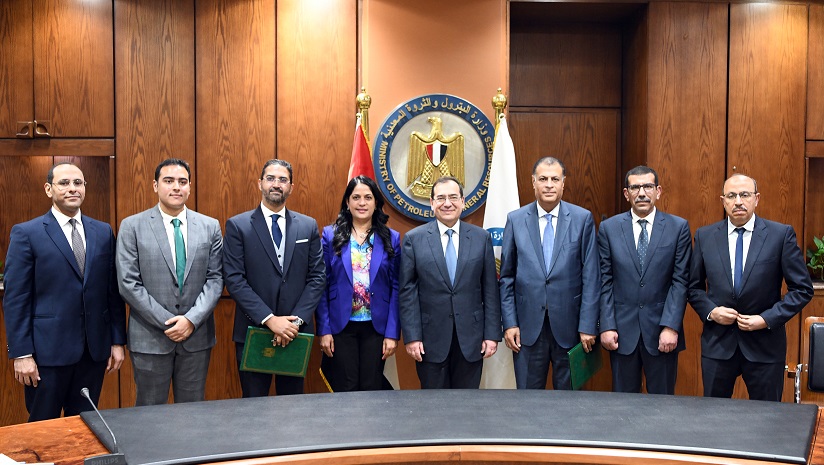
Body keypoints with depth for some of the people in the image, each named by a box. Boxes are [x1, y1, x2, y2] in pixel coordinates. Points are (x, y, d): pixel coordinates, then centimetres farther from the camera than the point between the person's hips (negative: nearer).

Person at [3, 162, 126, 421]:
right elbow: (15, 299, -6)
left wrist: (117, 341, 6)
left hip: (94, 349, 3)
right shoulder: (26, 233, -3)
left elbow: (113, 291, 8)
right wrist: (21, 354, -10)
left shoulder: (103, 232, 8)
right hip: (48, 351, -3)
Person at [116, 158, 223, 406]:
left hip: (197, 335, 2)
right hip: (150, 338, -2)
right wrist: (166, 322, -12)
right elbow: (128, 283, -7)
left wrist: (192, 319, -11)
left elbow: (215, 279, 1)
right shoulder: (132, 226, -2)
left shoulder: (210, 226, 5)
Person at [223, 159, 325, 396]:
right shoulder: (238, 226, -1)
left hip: (295, 332, 2)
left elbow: (317, 277, 2)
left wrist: (296, 320, -10)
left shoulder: (308, 226, 7)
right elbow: (234, 279, -9)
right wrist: (269, 319, -17)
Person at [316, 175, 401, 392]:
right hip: (341, 326, -1)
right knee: (344, 390, 5)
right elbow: (322, 286, 0)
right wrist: (324, 330, -5)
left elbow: (396, 288, 1)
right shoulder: (331, 235, 1)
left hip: (376, 327, 1)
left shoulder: (391, 238, 3)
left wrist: (392, 333, -5)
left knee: (372, 389, 7)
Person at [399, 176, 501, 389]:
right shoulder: (413, 239, 0)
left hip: (471, 339, 1)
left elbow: (490, 290, 4)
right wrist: (412, 337, -7)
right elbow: (407, 292, -2)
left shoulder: (481, 238, 4)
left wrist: (492, 334, -1)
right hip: (431, 340, -1)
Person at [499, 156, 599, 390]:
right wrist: (509, 323, -2)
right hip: (528, 326, 1)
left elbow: (591, 277, -1)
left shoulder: (582, 218, 0)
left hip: (569, 325, 0)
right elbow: (506, 277, 4)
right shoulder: (515, 220, 3)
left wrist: (588, 326, -6)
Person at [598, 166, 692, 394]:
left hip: (662, 331, 0)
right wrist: (607, 326, -5)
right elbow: (605, 282, 1)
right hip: (622, 329, 1)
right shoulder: (609, 228, 2)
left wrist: (671, 327, -11)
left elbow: (680, 280, -4)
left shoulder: (678, 227, 0)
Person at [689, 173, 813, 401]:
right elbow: (693, 287, 9)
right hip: (717, 342, 2)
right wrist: (710, 311, -9)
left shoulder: (782, 234, -4)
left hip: (765, 345, -1)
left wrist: (767, 319, -12)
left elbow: (802, 289, -3)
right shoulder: (705, 236, 2)